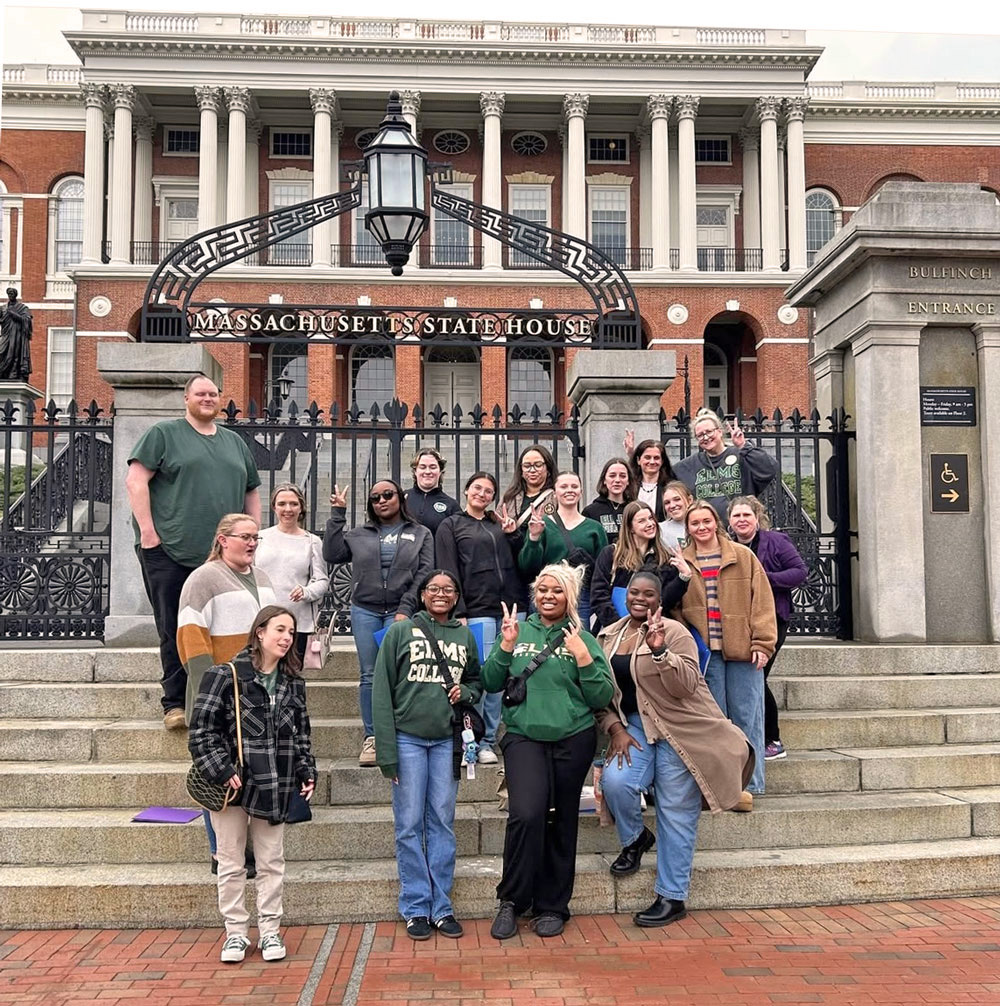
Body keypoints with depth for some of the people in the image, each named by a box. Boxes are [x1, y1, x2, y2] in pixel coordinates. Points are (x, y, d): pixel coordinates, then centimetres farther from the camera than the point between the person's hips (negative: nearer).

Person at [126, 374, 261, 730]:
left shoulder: (235, 442, 19)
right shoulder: (163, 434, 4)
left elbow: (251, 492, 23)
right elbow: (136, 480, -4)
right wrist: (147, 530, -12)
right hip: (169, 551, -4)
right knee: (174, 630, 0)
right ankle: (175, 704, 8)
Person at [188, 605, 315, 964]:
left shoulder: (293, 683, 8)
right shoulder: (225, 676, -9)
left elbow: (301, 734, 16)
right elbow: (201, 730, -10)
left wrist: (306, 771, 6)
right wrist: (222, 770, -16)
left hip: (274, 787, 4)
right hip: (231, 785, -4)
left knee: (272, 863, 11)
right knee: (231, 865, 9)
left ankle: (269, 932, 24)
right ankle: (235, 933, 22)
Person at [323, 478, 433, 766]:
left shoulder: (420, 534, 9)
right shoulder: (360, 535, 14)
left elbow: (424, 575, 1)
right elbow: (331, 553, 3)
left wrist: (406, 609, -9)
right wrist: (338, 514, 5)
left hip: (400, 612, -2)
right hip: (365, 612, 2)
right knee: (369, 676, 1)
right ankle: (371, 738, 7)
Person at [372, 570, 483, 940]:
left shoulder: (465, 637, 8)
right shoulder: (400, 632, -2)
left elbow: (476, 681, 20)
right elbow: (382, 692, -4)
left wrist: (465, 693, -5)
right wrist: (386, 749, -9)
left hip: (446, 740, 3)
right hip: (408, 738, -3)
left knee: (443, 823, 8)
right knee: (410, 824, 2)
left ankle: (442, 906, 16)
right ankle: (415, 907, 13)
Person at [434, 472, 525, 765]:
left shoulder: (500, 525, 21)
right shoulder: (451, 526, 9)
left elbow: (518, 564, 20)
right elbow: (449, 573, 0)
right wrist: (459, 613, -9)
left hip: (512, 608, 4)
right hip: (478, 611, -4)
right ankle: (483, 742, 1)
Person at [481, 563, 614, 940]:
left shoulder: (583, 639, 3)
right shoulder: (518, 630, 6)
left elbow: (602, 698, 0)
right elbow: (491, 683, 6)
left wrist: (583, 658, -13)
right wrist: (506, 647, -8)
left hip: (573, 740, 1)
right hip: (524, 738, 0)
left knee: (561, 823, 8)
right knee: (526, 814, -17)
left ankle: (552, 906, 25)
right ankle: (511, 901, 2)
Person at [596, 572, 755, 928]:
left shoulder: (674, 632, -8)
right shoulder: (608, 636, 9)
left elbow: (685, 686, -19)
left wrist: (659, 650, -30)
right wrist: (615, 729, -3)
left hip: (678, 730, -4)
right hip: (633, 727, 4)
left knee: (676, 813, -1)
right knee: (615, 781, -21)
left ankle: (672, 897, 12)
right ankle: (635, 838, 11)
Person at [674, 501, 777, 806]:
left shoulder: (743, 556, 2)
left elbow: (762, 601, 0)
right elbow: (675, 608, 8)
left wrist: (762, 643, -7)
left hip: (742, 650, -1)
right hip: (704, 652, 1)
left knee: (746, 718, 3)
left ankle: (748, 784, 12)